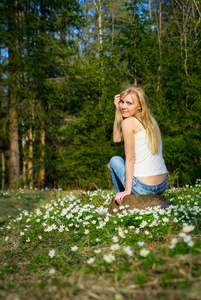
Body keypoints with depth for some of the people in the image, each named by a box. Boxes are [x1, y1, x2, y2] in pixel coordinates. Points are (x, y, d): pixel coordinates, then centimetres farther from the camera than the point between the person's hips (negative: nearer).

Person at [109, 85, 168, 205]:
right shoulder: (150, 121, 11)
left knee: (115, 160, 19)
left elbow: (130, 159, -13)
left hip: (142, 188, -8)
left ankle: (122, 202, 26)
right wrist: (118, 109, 13)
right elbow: (117, 139, 18)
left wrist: (127, 190, -10)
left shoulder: (128, 122, -11)